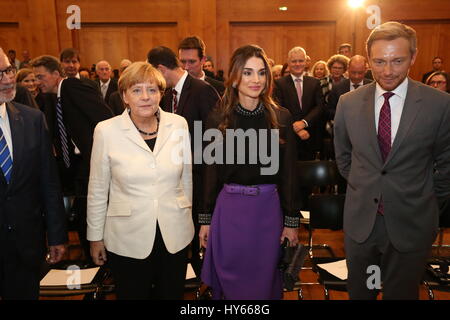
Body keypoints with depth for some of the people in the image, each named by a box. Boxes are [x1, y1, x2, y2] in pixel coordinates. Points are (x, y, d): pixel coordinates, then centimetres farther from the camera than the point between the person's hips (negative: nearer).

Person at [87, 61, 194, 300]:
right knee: (133, 295, 16)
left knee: (172, 295, 19)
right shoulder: (106, 131, -10)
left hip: (175, 236, 2)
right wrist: (95, 237, 4)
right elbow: (97, 190, -2)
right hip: (128, 239, -2)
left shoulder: (179, 124, -4)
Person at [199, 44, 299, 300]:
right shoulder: (218, 120, -2)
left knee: (265, 282, 16)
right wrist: (206, 220, 4)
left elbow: (289, 173, 0)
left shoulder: (282, 118, -2)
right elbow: (211, 173, 2)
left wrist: (292, 221, 0)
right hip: (229, 209, 0)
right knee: (229, 282, 15)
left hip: (268, 209, 0)